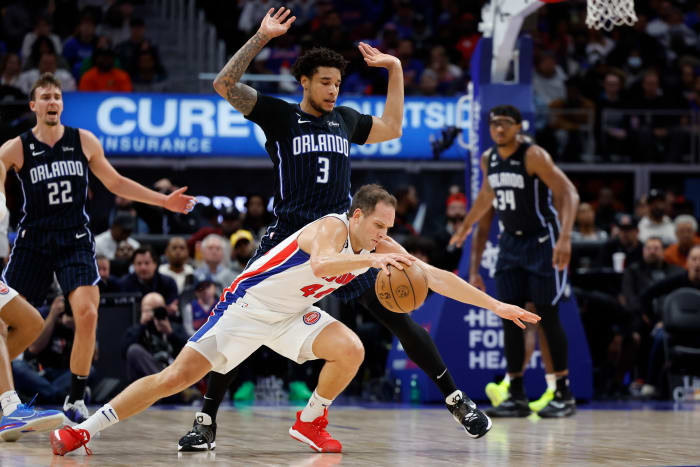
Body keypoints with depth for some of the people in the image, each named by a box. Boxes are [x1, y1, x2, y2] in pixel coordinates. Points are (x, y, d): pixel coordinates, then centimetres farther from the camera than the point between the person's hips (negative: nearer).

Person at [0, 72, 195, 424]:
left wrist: (164, 201, 14)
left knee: (87, 314, -17)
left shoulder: (84, 141, 4)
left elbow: (115, 183, 16)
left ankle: (75, 401, -4)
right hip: (33, 240, -1)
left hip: (74, 240, 1)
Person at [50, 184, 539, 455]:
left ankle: (311, 423, 7)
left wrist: (495, 305, -5)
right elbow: (321, 264, -50)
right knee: (179, 376, -13)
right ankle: (82, 431, -6)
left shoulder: (380, 246, -5)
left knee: (351, 349, -18)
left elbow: (435, 277, -2)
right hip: (249, 304, -6)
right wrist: (371, 261, -61)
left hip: (292, 314, 6)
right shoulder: (332, 228, -27)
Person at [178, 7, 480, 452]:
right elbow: (224, 84, -8)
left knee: (398, 317, 0)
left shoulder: (347, 119, 14)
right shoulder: (279, 115, 2)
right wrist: (262, 37, -14)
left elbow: (391, 129, 30)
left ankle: (455, 399, 10)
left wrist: (395, 70, 24)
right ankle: (206, 423, -5)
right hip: (288, 239, -3)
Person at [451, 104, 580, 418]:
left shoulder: (534, 156, -18)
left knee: (547, 316, -6)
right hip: (511, 242, 7)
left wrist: (565, 238, -34)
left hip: (542, 242, -7)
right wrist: (465, 227, 34)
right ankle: (517, 396, 5)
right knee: (509, 318, 1)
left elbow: (568, 193, -23)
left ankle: (564, 395, 1)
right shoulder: (488, 159, 4)